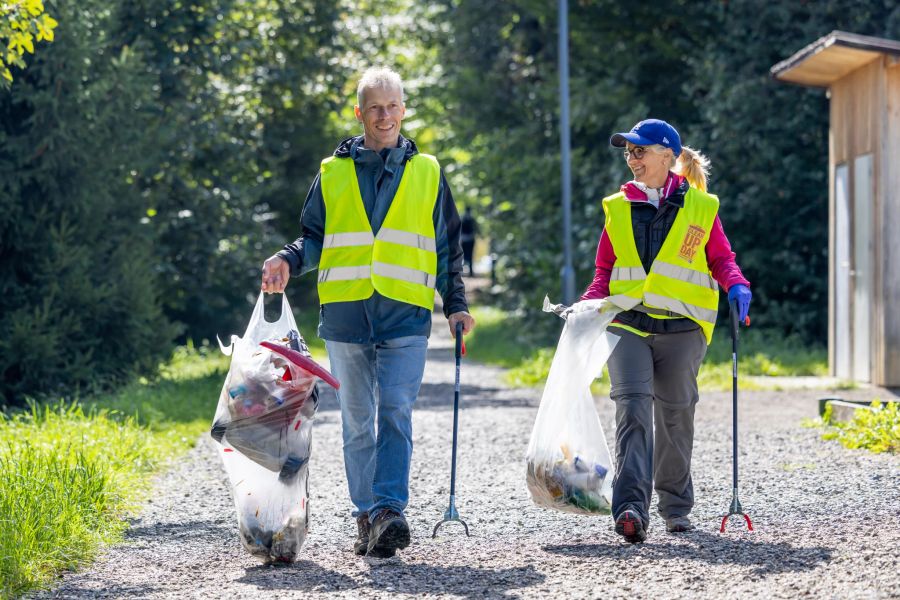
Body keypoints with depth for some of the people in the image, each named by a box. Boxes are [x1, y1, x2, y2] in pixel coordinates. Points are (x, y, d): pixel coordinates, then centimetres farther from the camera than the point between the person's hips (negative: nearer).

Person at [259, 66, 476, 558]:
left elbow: (448, 247, 17)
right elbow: (314, 238, 16)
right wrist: (287, 260, -5)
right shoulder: (333, 172, 12)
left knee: (396, 412, -15)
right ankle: (367, 516, 12)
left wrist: (456, 304, 9)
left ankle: (389, 510, -21)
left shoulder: (426, 172, 13)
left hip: (406, 315, -1)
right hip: (345, 313, 1)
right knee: (358, 421, 5)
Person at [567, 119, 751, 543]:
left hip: (681, 327, -1)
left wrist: (736, 286, -12)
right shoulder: (617, 208, 13)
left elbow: (721, 259, 9)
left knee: (674, 417, 7)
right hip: (627, 324, 1)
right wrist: (589, 305, 0)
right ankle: (631, 508, -27)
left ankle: (676, 506, 25)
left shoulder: (701, 208, 6)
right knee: (632, 408, -17)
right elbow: (605, 271, 17)